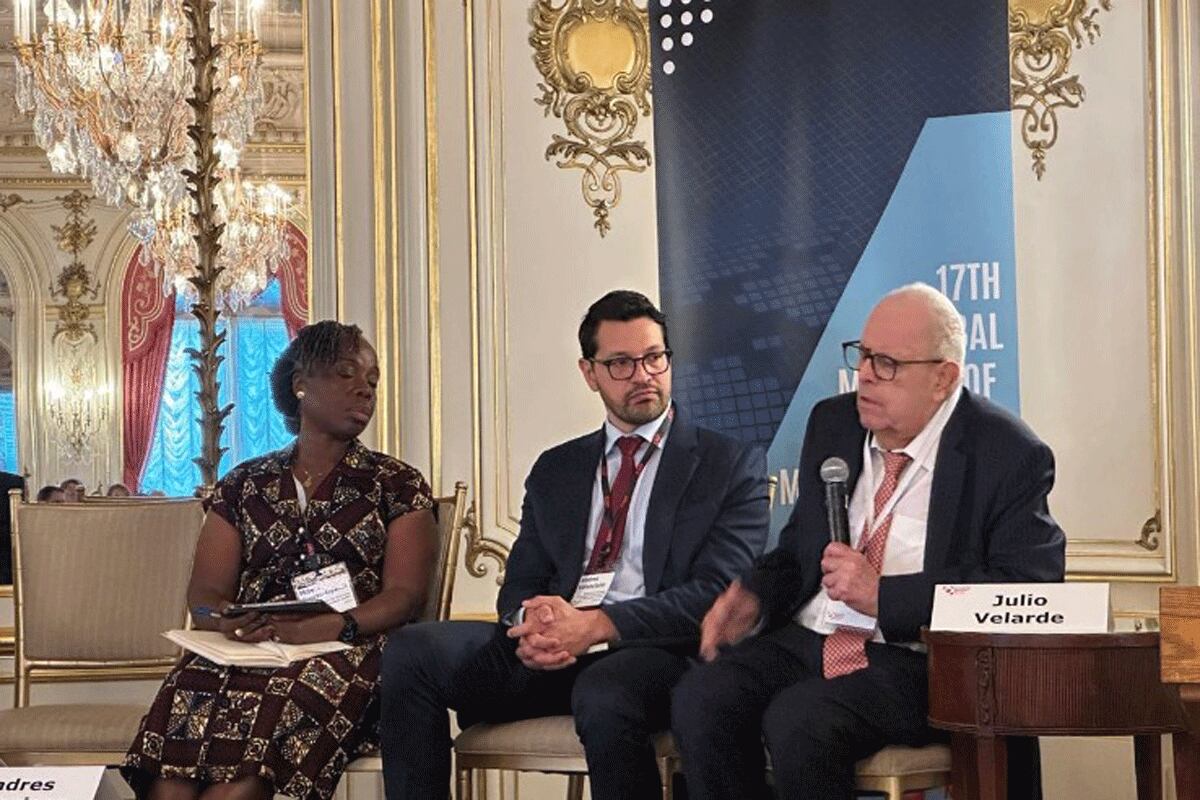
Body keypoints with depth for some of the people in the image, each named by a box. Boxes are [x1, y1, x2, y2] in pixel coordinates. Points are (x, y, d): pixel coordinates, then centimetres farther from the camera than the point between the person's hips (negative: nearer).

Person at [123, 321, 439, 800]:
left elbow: (404, 596, 1)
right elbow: (204, 594, 13)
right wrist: (228, 622, -12)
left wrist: (331, 627, -19)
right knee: (190, 696, -34)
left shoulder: (398, 486, 13)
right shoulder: (244, 486, 21)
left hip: (348, 654, -2)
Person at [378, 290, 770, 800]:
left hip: (653, 651, -4)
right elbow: (519, 587, 18)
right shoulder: (554, 470, 23)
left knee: (605, 693, -40)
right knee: (412, 651, -20)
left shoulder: (732, 466, 8)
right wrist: (533, 621, -10)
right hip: (551, 652, 5)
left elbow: (717, 592, -5)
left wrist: (597, 624, -18)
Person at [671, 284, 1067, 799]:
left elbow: (1027, 587, -14)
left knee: (797, 719, -33)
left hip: (914, 661, -6)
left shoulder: (1010, 456, -6)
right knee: (698, 701, -23)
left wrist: (882, 595, -17)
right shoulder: (832, 423, 13)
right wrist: (753, 596, 0)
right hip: (805, 639, 6)